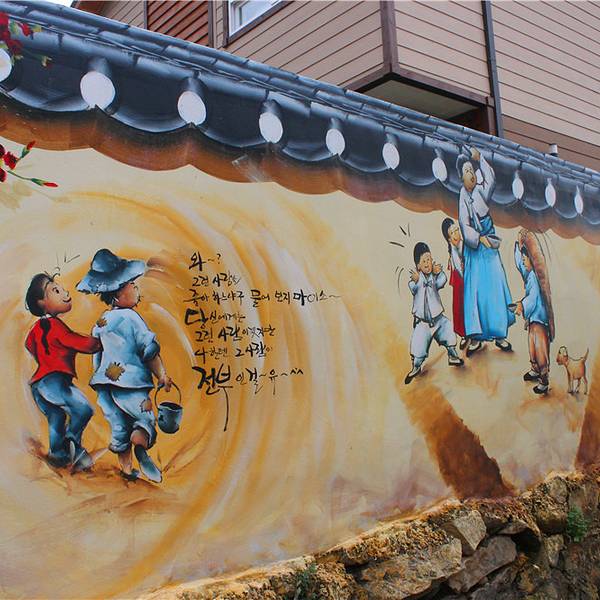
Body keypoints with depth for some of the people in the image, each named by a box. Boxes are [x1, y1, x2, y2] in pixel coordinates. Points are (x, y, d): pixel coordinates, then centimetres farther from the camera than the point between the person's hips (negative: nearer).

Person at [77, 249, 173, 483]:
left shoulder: (100, 323, 11)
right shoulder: (130, 317, -12)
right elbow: (150, 350, -14)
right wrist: (163, 376, -6)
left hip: (104, 384, 7)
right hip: (130, 382, -7)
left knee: (119, 426, 15)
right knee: (145, 418, 0)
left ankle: (126, 468, 23)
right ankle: (141, 445, -29)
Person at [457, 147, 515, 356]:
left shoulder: (481, 191, 4)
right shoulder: (463, 197, -1)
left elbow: (491, 180, -18)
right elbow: (464, 225, -9)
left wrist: (480, 159, -23)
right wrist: (479, 238, -21)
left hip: (490, 246, 2)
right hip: (473, 249, -2)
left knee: (496, 288, 0)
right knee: (474, 290, -4)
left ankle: (500, 334, 7)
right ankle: (476, 337, 1)